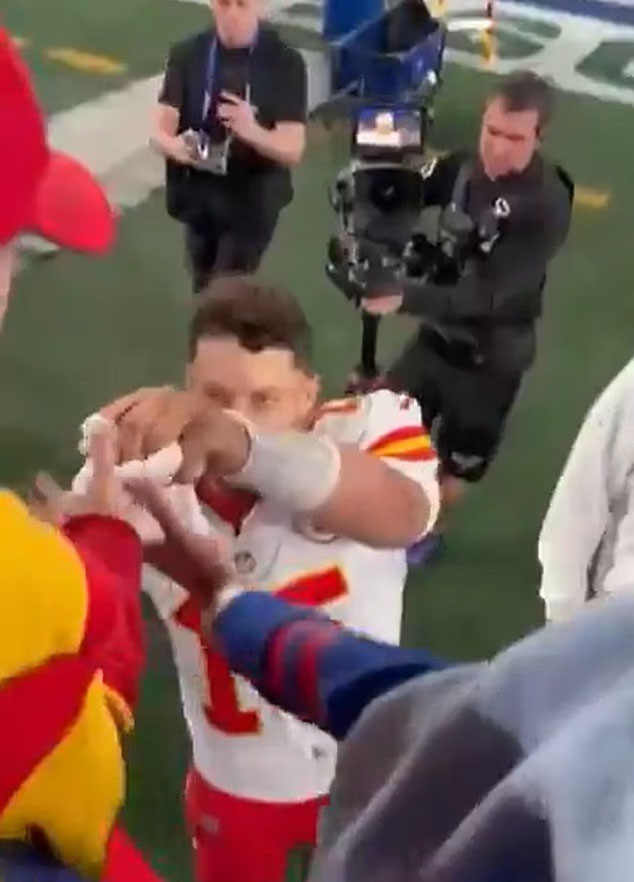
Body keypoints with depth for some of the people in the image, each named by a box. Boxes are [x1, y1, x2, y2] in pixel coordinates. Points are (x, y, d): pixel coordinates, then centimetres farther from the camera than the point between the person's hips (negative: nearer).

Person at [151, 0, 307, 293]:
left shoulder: (285, 62, -13)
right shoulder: (186, 54, -4)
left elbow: (293, 150, -18)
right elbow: (160, 131, -11)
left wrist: (251, 131, -39)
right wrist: (175, 145, -36)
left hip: (252, 204, -4)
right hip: (197, 197, 4)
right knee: (204, 291, 19)